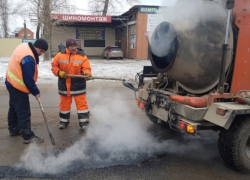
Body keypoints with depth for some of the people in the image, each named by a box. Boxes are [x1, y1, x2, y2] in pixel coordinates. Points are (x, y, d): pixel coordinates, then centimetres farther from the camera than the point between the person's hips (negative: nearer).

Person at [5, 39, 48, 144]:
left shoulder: (24, 46, 1)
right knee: (24, 112, -6)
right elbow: (28, 79, -26)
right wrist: (36, 92, -12)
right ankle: (28, 136, -1)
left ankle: (14, 129, 36)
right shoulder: (28, 58, -30)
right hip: (18, 86, -10)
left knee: (14, 108, 21)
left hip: (12, 83, 11)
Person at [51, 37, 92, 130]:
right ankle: (64, 121, 31)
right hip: (64, 85, 2)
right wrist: (59, 72, -11)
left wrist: (87, 74, -31)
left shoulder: (82, 56, -7)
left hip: (78, 85, -2)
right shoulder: (60, 55, -2)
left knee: (81, 103, -2)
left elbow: (86, 68, -10)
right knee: (64, 104, 14)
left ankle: (83, 122, 8)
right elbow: (54, 66, 7)